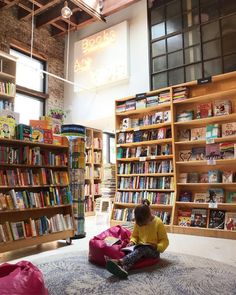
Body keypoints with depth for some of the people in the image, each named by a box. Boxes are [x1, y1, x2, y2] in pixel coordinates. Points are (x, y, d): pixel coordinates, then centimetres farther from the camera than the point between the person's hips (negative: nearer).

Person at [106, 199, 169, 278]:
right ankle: (124, 268, -63)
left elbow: (165, 241, -5)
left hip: (153, 250, -4)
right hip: (140, 248, 4)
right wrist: (132, 242, -10)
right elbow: (135, 235, 12)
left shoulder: (158, 223, -11)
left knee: (142, 249, -37)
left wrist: (157, 246, -24)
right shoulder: (138, 222, 1)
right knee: (135, 254, -33)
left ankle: (120, 261, -59)